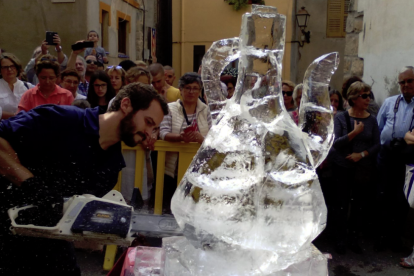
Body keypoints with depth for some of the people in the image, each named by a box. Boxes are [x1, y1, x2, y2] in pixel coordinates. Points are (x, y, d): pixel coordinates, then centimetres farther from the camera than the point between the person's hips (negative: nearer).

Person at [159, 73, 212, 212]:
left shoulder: (205, 110, 8)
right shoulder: (170, 108, 3)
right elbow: (163, 133, -7)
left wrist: (202, 139, -23)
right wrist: (181, 137, -26)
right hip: (173, 167, -1)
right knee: (170, 205, 3)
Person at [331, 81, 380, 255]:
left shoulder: (371, 120, 3)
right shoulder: (341, 118, -4)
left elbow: (377, 145, 3)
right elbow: (336, 143, -12)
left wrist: (362, 154, -13)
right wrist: (355, 132, -21)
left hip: (365, 169, 2)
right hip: (343, 168, -2)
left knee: (361, 205, 7)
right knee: (342, 205, 5)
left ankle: (354, 239, 24)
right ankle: (340, 240, 20)